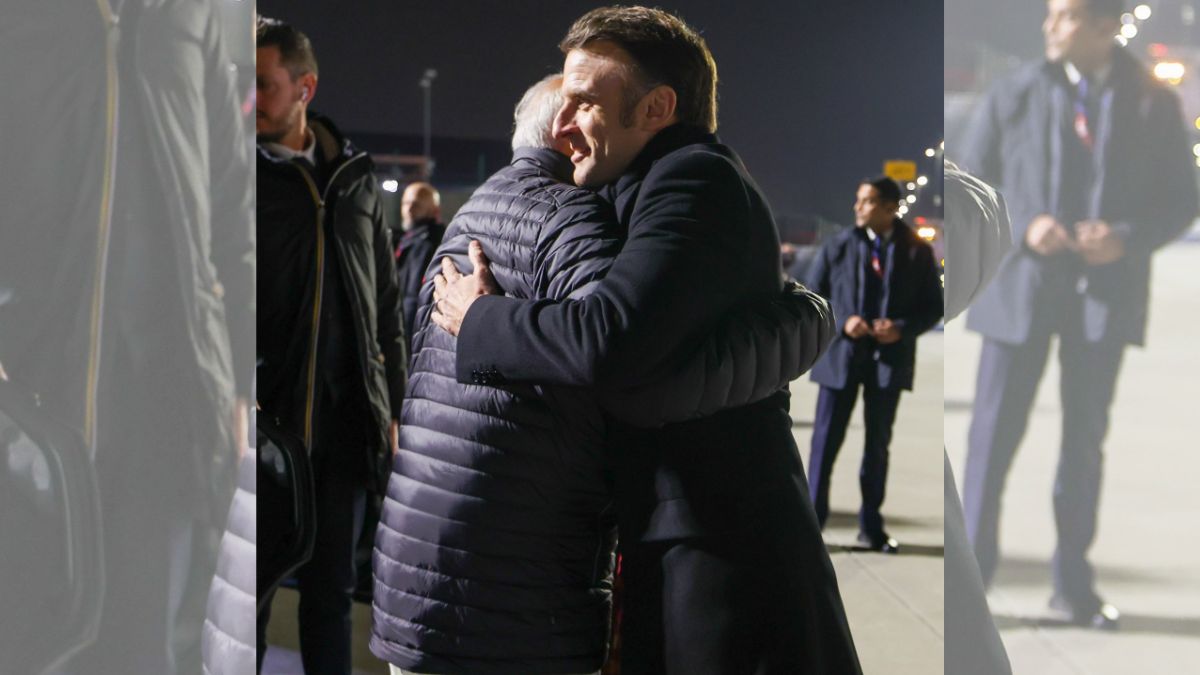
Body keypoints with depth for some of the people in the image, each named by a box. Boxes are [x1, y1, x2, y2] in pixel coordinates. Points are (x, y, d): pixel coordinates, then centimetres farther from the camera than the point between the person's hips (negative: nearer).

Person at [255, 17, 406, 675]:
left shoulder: (354, 179, 10)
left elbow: (385, 304, 15)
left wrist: (390, 408, 12)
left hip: (343, 424, 4)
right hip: (265, 422, -3)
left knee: (330, 592, 13)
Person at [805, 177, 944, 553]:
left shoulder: (917, 252, -1)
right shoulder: (840, 246, -1)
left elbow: (933, 306, 3)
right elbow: (812, 295, 4)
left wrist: (902, 329, -14)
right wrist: (841, 322, -13)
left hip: (889, 358, 1)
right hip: (842, 355, -1)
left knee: (878, 443, 11)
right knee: (826, 440, 0)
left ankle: (871, 527, 21)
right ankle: (812, 520, 9)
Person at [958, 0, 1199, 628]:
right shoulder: (1014, 94, -1)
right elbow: (967, 182, 3)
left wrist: (1128, 240, -15)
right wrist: (1022, 227, -15)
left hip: (1105, 291, 1)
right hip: (1021, 289, -1)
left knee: (1086, 440, 11)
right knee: (993, 434, 0)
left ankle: (1074, 584, 23)